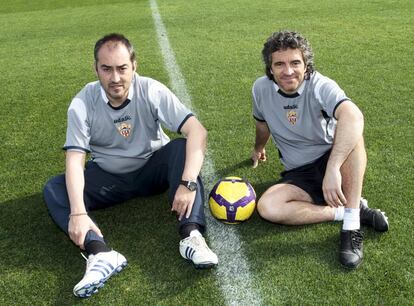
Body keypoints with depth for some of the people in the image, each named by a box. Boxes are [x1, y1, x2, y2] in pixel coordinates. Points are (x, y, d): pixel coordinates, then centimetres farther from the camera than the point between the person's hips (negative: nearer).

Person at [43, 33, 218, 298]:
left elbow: (197, 131, -28)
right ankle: (101, 254, -42)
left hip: (152, 169, -1)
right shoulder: (82, 104, -16)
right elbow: (75, 160, -22)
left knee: (182, 147, -30)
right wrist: (78, 213, -36)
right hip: (108, 178, 1)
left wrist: (188, 184, -40)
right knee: (54, 190, -22)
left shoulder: (151, 91, -19)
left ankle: (191, 235, -40)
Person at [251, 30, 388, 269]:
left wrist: (332, 170, -53)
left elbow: (354, 116, -42)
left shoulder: (321, 86, -20)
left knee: (350, 132, -36)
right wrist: (259, 149, 36)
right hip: (298, 176, 3)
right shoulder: (261, 89, -6)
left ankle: (352, 226, -32)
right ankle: (350, 211, -18)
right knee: (267, 207, -28)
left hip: (334, 162, -3)